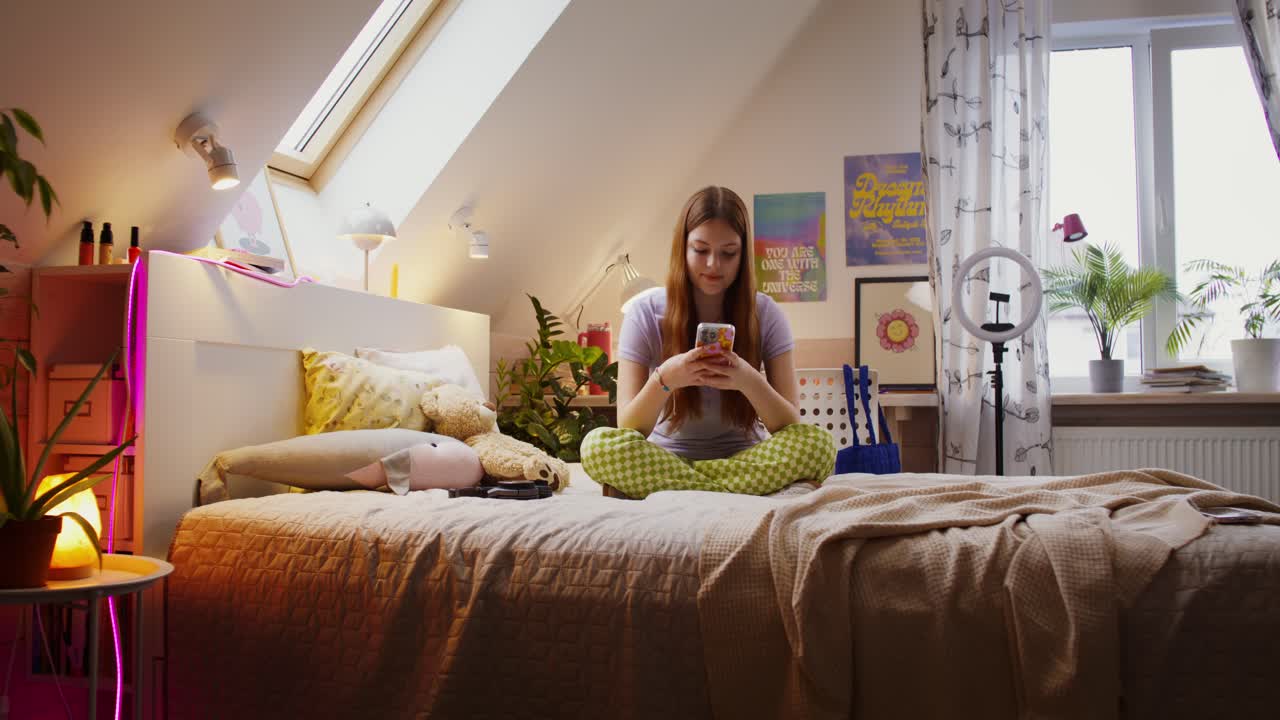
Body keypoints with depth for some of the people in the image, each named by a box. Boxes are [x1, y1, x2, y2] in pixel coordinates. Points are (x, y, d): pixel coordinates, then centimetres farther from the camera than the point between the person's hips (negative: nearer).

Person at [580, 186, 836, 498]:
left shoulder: (765, 314, -4)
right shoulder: (646, 312, -6)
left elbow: (791, 427, -9)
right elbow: (628, 430, -10)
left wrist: (749, 381, -29)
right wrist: (663, 380, -30)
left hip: (746, 459, 1)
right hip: (666, 459, 0)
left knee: (819, 444, -29)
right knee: (598, 444, -31)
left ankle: (668, 491, -23)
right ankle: (743, 495, -22)